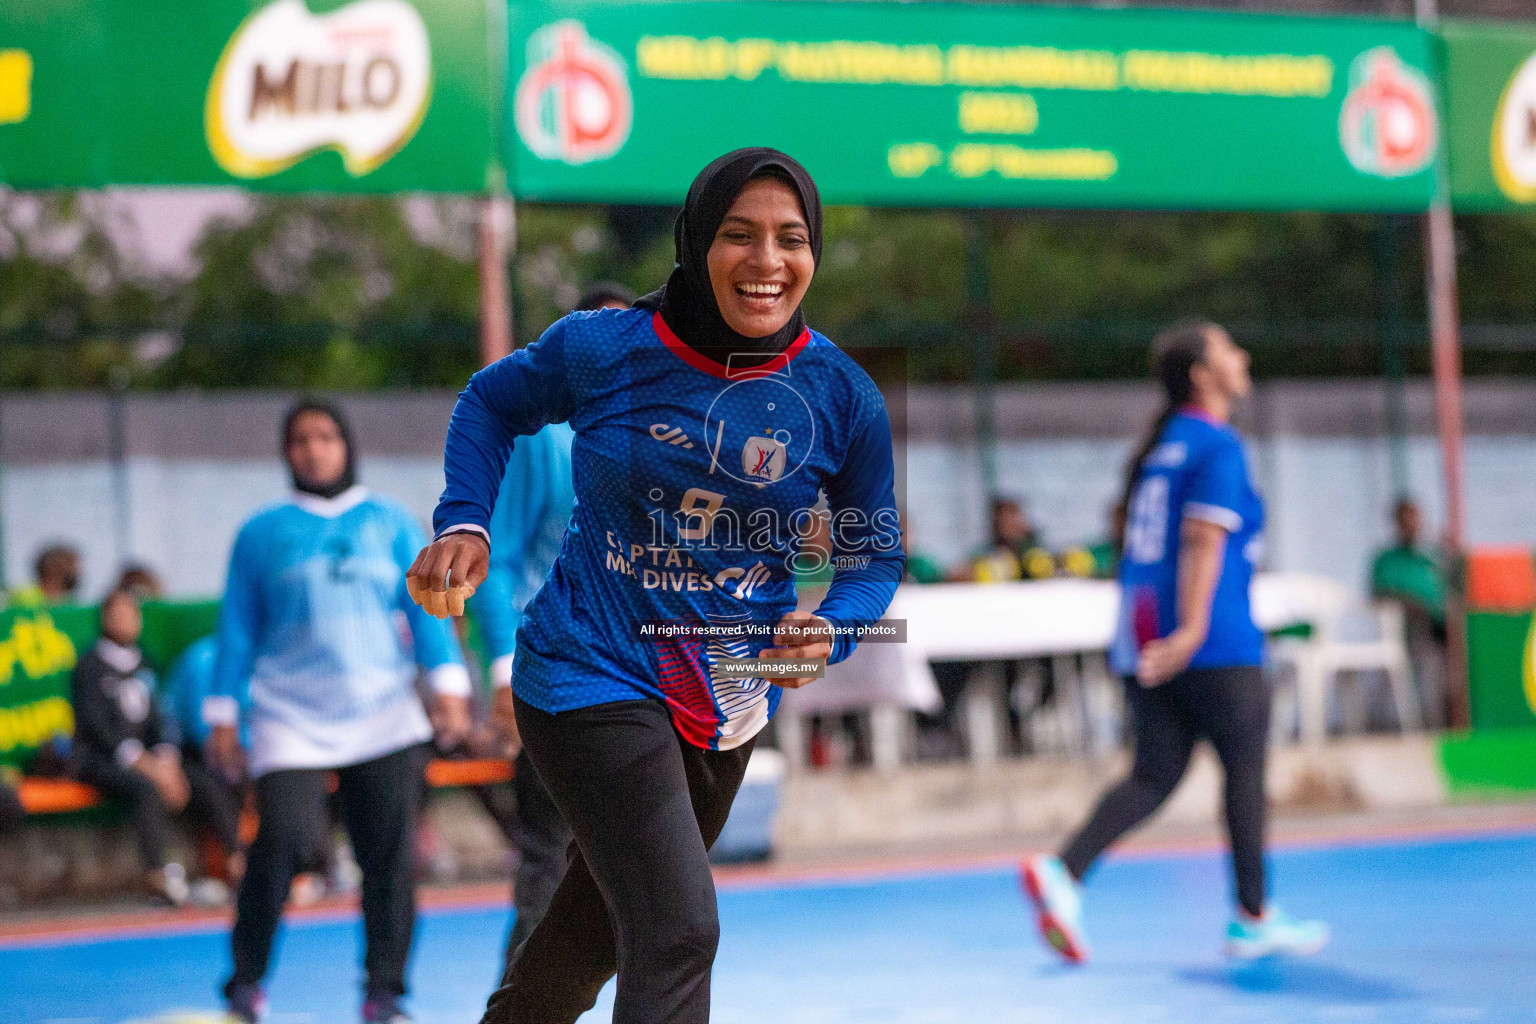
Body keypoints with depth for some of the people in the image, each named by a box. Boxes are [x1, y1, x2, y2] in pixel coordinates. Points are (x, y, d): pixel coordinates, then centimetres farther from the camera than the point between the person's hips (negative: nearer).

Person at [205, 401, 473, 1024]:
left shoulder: (389, 522, 12)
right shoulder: (261, 534, 9)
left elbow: (425, 607, 8)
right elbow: (237, 630, 11)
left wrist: (448, 684, -3)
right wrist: (224, 717, 8)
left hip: (384, 720, 2)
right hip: (291, 723, -1)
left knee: (390, 855, -6)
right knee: (282, 841, -18)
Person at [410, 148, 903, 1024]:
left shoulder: (843, 396, -7)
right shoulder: (605, 351, -13)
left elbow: (876, 552, 5)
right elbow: (493, 403, 7)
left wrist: (829, 630, -16)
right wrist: (465, 524, -8)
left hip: (728, 701, 5)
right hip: (594, 678, -5)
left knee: (597, 931, 21)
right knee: (679, 935, -18)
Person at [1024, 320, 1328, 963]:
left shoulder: (1162, 445, 18)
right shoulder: (1218, 445, -9)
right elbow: (1202, 538, -20)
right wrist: (1191, 632, -27)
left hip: (1143, 640, 8)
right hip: (1215, 644, -8)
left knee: (1154, 777, 7)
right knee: (1245, 767, 5)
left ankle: (1062, 874, -11)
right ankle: (1252, 920, 11)